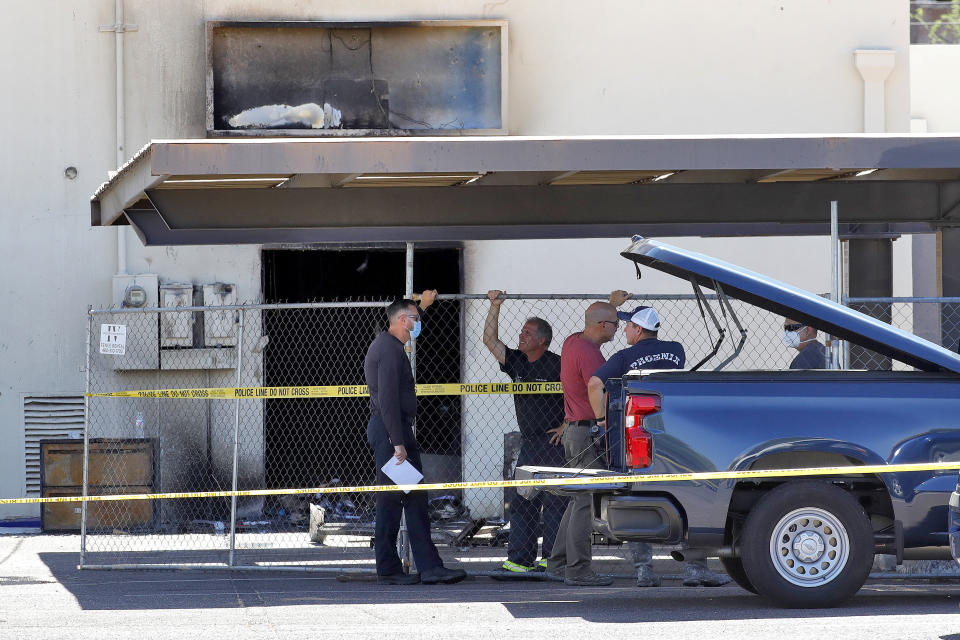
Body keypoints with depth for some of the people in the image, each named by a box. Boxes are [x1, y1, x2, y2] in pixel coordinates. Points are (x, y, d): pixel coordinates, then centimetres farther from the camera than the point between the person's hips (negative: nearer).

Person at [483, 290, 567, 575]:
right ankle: (520, 559, 4)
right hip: (528, 444, 7)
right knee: (521, 503, 4)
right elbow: (489, 340, 11)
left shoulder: (556, 365, -7)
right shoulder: (517, 362, 12)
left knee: (554, 502, -5)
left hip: (554, 443, -7)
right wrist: (494, 307, 4)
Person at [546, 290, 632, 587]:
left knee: (579, 499, 16)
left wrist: (613, 304, 39)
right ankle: (578, 570, -5)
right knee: (586, 502, -7)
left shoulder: (573, 342, 12)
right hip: (588, 432, -10)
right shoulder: (589, 353, -18)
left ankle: (558, 563, 19)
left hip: (573, 431, 10)